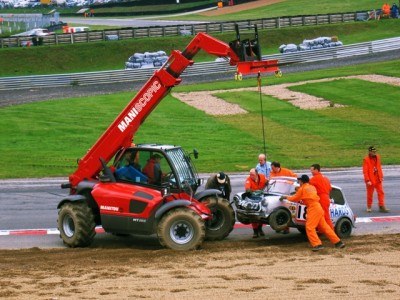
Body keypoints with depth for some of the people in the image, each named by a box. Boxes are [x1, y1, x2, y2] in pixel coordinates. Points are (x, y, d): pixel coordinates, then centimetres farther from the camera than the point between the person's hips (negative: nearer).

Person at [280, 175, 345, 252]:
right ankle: (338, 242, 14)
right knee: (324, 227, 12)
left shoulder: (302, 188, -1)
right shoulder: (312, 187, 19)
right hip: (318, 207, 8)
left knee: (309, 228, -10)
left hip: (313, 208, -8)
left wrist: (285, 197, 20)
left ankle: (317, 244, -23)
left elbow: (295, 198, 7)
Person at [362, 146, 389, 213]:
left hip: (378, 179, 5)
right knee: (370, 194, 6)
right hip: (370, 180, -5)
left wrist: (381, 176, 13)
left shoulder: (377, 157, 5)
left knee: (381, 193, 2)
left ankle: (382, 207, 4)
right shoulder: (366, 159, -14)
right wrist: (367, 180, -21)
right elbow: (365, 171, -16)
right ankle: (369, 207, 19)